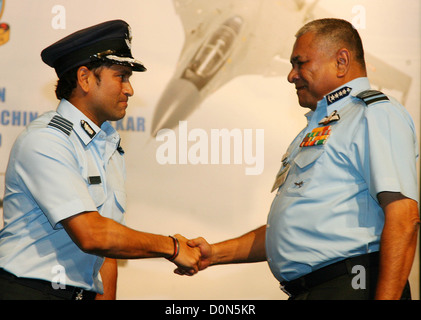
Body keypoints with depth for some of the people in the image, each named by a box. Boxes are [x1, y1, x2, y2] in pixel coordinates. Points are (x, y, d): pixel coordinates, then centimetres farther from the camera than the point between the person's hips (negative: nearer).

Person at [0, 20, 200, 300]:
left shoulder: (111, 148, 16)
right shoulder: (44, 142, -10)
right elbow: (91, 235, -17)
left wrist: (106, 297, 4)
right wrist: (171, 247, -8)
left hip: (85, 293, 7)